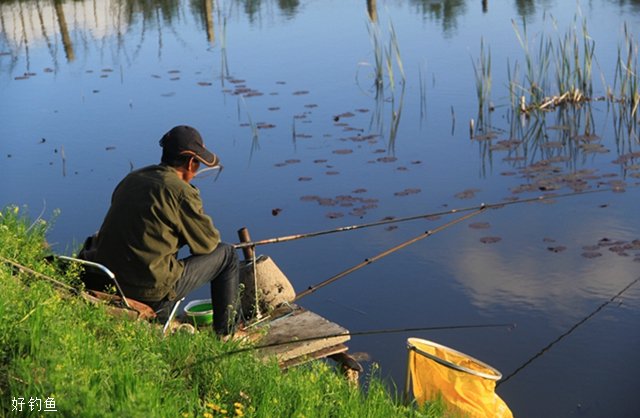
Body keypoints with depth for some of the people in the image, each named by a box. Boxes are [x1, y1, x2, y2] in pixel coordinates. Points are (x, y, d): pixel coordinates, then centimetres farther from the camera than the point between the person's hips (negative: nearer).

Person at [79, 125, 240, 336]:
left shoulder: (131, 179, 10)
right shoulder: (182, 192, -12)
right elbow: (208, 242, -1)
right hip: (151, 290, -8)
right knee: (226, 254, 9)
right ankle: (225, 334, 17)